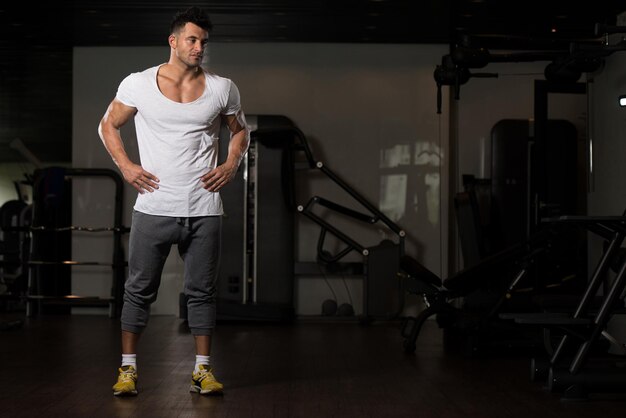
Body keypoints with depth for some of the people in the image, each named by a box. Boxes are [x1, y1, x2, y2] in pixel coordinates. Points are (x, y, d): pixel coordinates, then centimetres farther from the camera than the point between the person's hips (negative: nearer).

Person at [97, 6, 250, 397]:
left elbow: (241, 130, 18)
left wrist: (232, 164, 1)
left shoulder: (222, 88, 3)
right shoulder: (138, 84, -1)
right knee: (140, 289, 4)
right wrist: (125, 165, -2)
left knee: (202, 291, 7)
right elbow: (108, 124, 12)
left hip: (204, 210, 1)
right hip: (154, 207, -1)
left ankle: (203, 370, 15)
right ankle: (128, 368, 14)